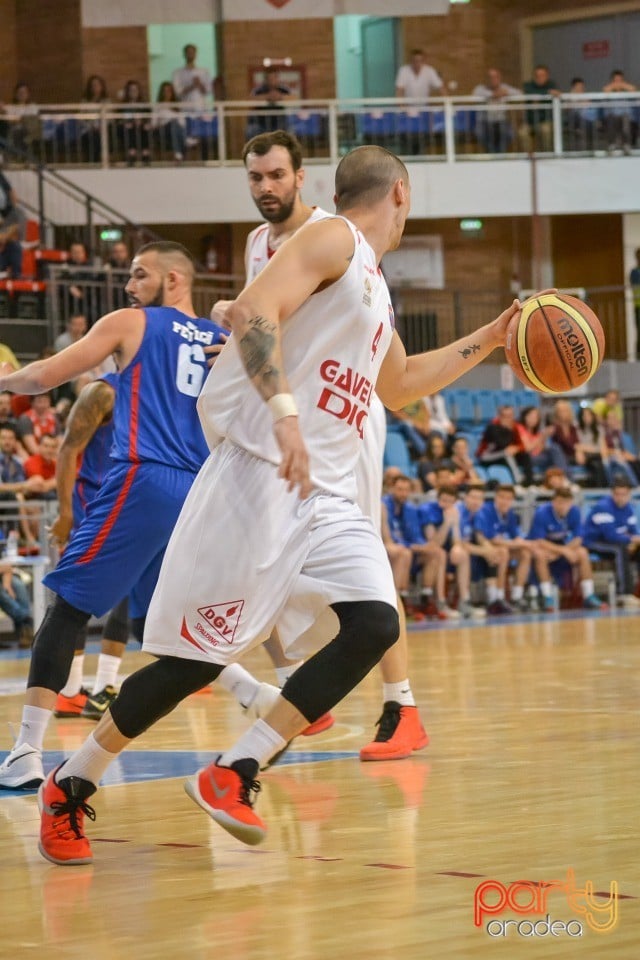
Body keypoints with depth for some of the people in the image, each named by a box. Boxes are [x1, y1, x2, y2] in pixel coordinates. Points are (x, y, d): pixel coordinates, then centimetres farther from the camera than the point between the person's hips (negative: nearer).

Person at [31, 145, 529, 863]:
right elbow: (251, 315, -20)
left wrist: (489, 339, 38)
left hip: (325, 497, 9)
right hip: (261, 475, -9)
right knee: (198, 654, -8)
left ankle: (231, 775, -7)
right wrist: (286, 412, -31)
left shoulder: (371, 283, 25)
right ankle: (68, 788, 8)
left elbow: (399, 386, 41)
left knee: (373, 625, -11)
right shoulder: (332, 240, -4)